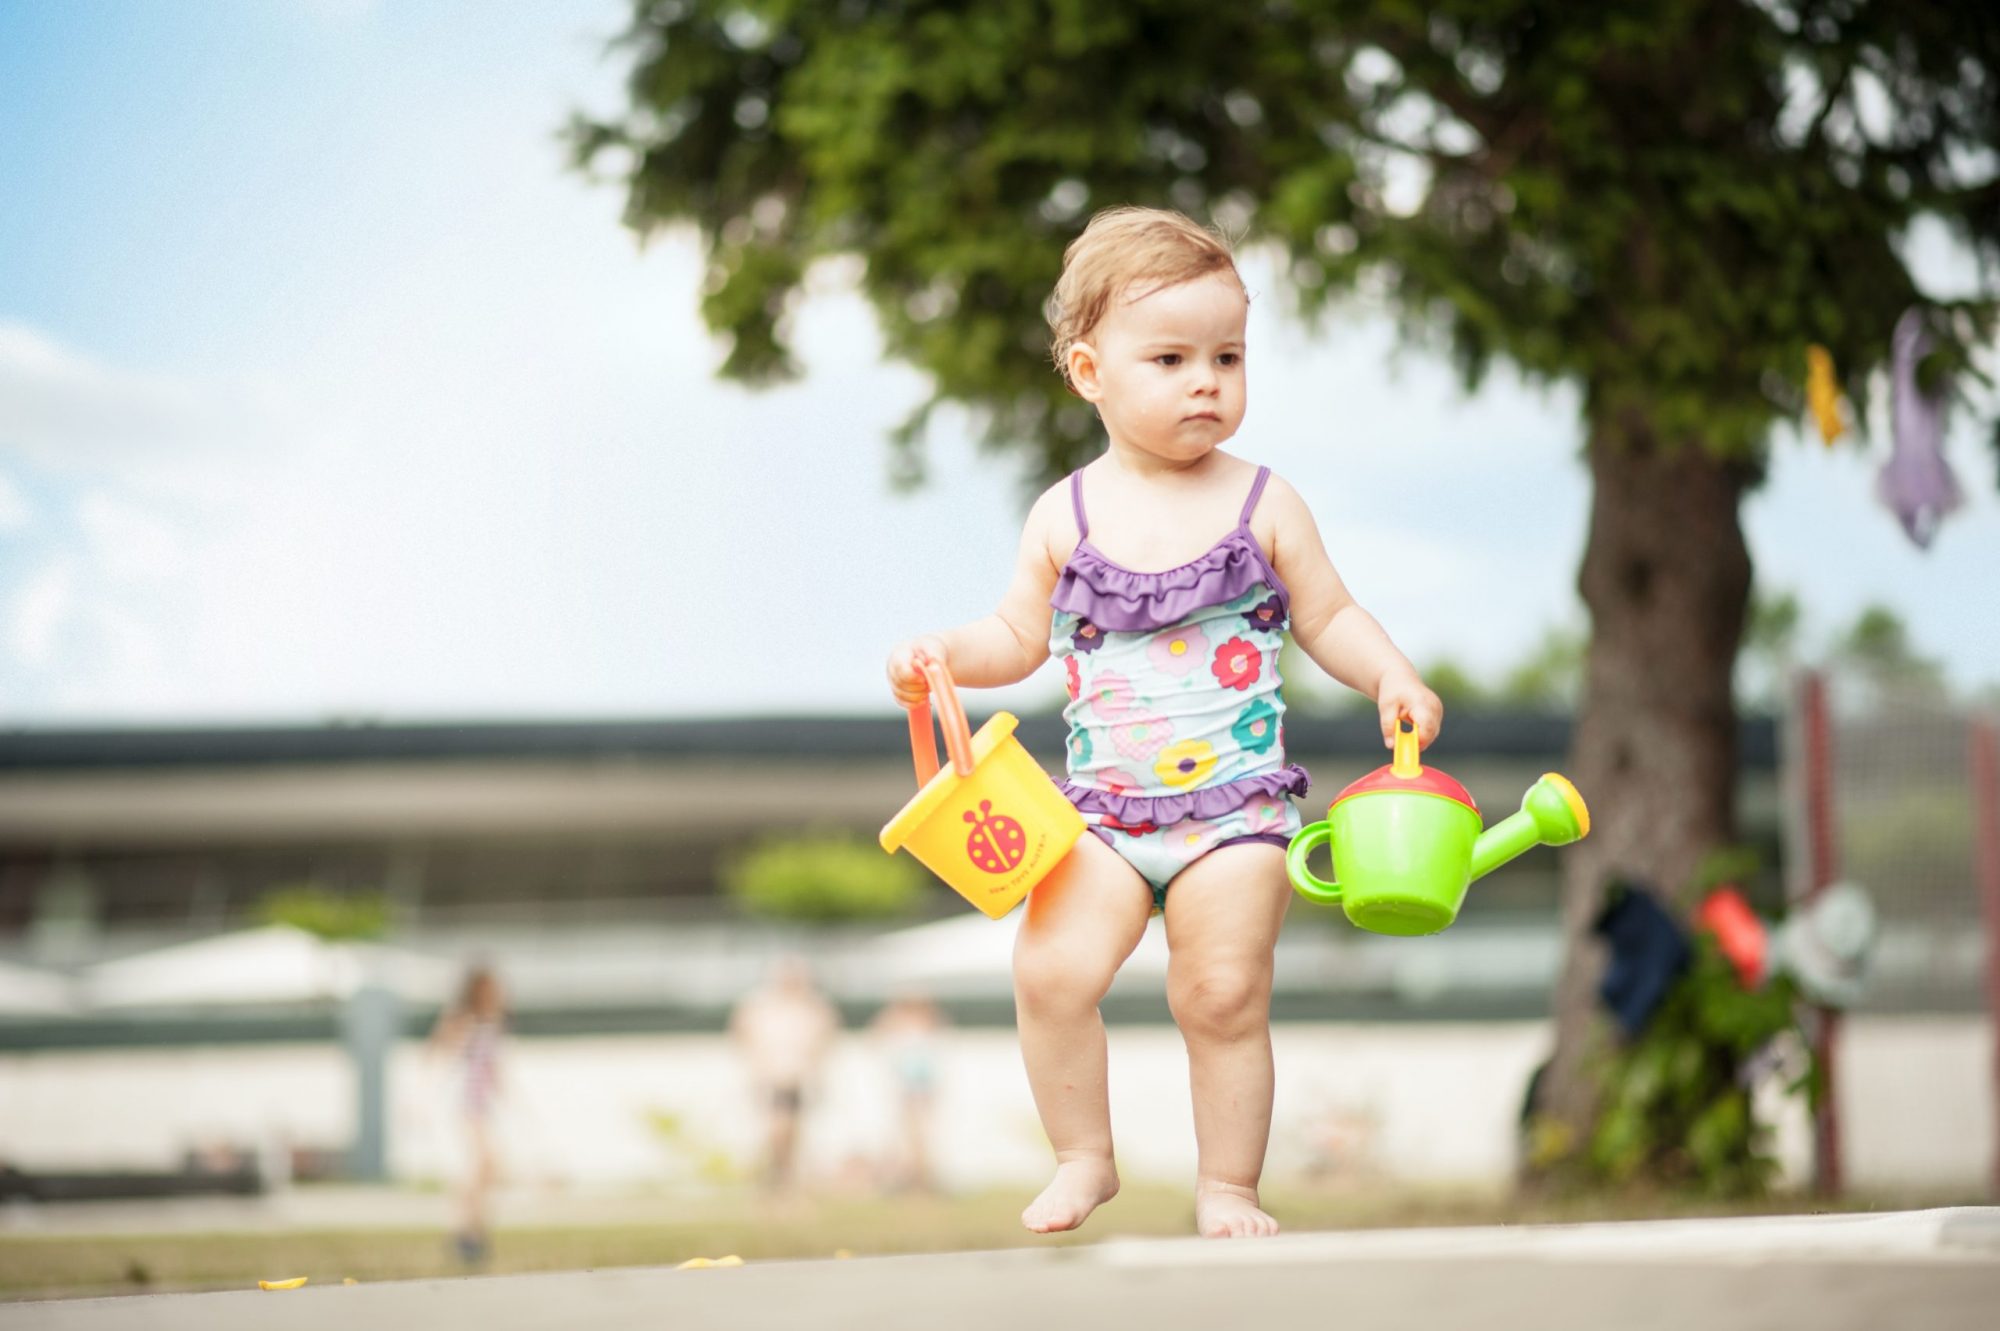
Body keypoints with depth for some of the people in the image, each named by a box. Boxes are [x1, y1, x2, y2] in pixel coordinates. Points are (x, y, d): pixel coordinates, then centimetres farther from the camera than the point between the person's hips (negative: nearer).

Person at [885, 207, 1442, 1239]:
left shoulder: (1263, 505, 1)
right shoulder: (1064, 516, 3)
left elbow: (1328, 619, 7)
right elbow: (1018, 639, 10)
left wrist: (1391, 678, -9)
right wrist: (941, 656, -7)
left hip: (1237, 804, -1)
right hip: (1103, 807, 1)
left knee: (1224, 995, -5)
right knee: (1051, 969, -15)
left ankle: (1226, 1186, 12)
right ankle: (1084, 1158, 4)